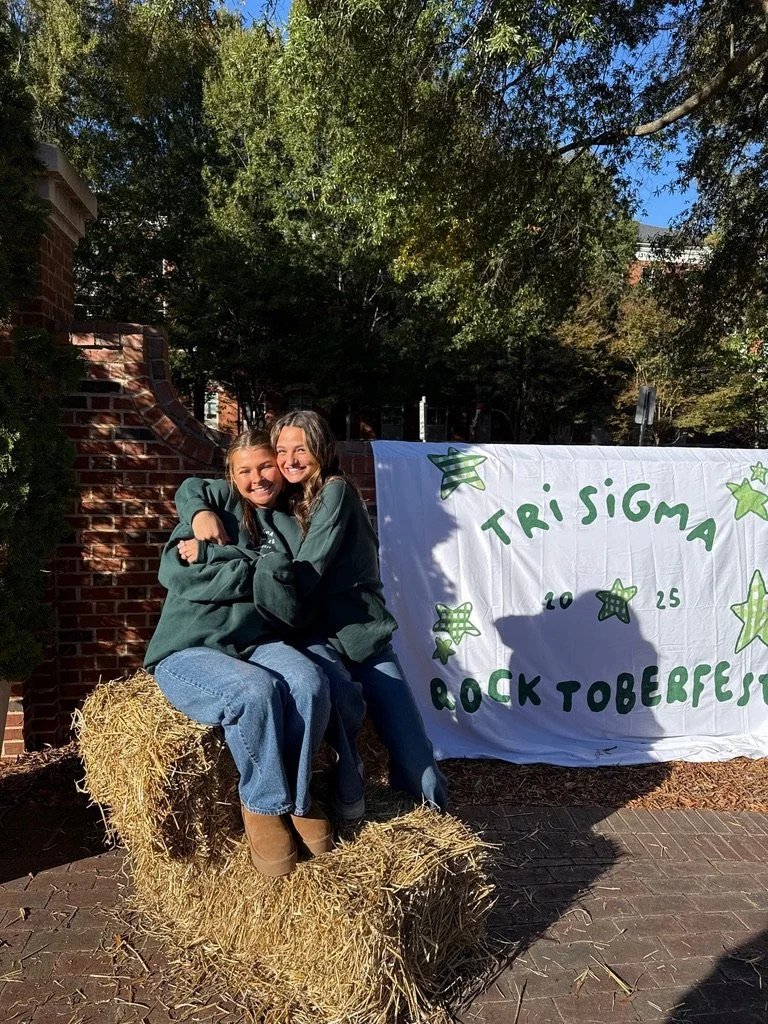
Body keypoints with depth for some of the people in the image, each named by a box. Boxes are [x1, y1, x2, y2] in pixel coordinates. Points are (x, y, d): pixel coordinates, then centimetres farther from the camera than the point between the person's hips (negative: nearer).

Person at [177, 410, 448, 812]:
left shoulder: (336, 491, -8)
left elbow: (306, 574, -16)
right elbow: (194, 487, 11)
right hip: (313, 635, 2)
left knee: (410, 746, -4)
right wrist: (201, 512, -11)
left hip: (362, 631, -2)